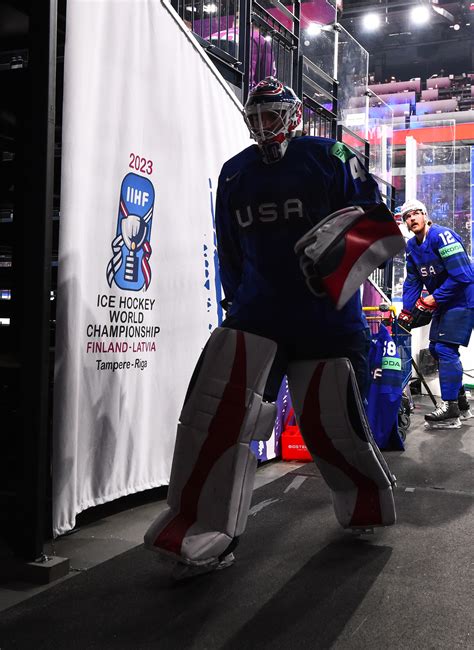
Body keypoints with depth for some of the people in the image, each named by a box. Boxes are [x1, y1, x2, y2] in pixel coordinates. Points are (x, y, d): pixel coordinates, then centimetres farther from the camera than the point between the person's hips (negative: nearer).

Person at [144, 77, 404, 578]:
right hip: (258, 313, 3)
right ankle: (204, 536, -6)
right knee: (216, 409, -14)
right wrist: (235, 303, 20)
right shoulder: (234, 174, 14)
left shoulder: (329, 158, 0)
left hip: (328, 316, -3)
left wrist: (344, 248, -23)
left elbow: (378, 223, -4)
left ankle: (368, 510, 33)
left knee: (331, 425, 2)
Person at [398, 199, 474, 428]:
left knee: (446, 349, -16)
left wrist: (434, 299, -24)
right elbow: (412, 282, 9)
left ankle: (450, 410, -11)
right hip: (442, 302, 10)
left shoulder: (442, 236, -20)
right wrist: (406, 312, -1)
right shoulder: (412, 246, 7)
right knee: (436, 348, 13)